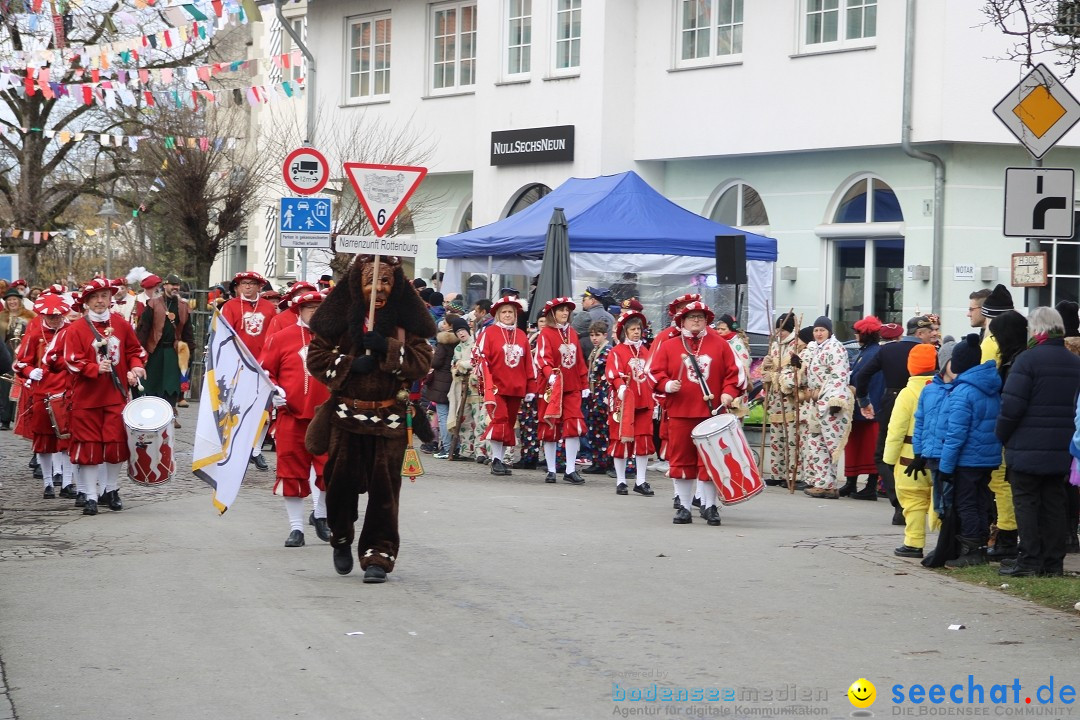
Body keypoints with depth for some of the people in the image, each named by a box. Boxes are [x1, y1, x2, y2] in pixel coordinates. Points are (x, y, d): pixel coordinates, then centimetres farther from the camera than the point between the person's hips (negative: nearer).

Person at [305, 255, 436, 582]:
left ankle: (379, 555, 3)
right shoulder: (341, 317, 1)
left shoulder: (406, 320, 3)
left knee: (384, 488, -4)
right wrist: (350, 365, -14)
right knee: (342, 480, 6)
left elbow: (422, 362, -3)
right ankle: (341, 540, 31)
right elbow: (316, 358, 1)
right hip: (346, 416, 0)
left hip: (390, 417, 0)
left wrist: (388, 348, -16)